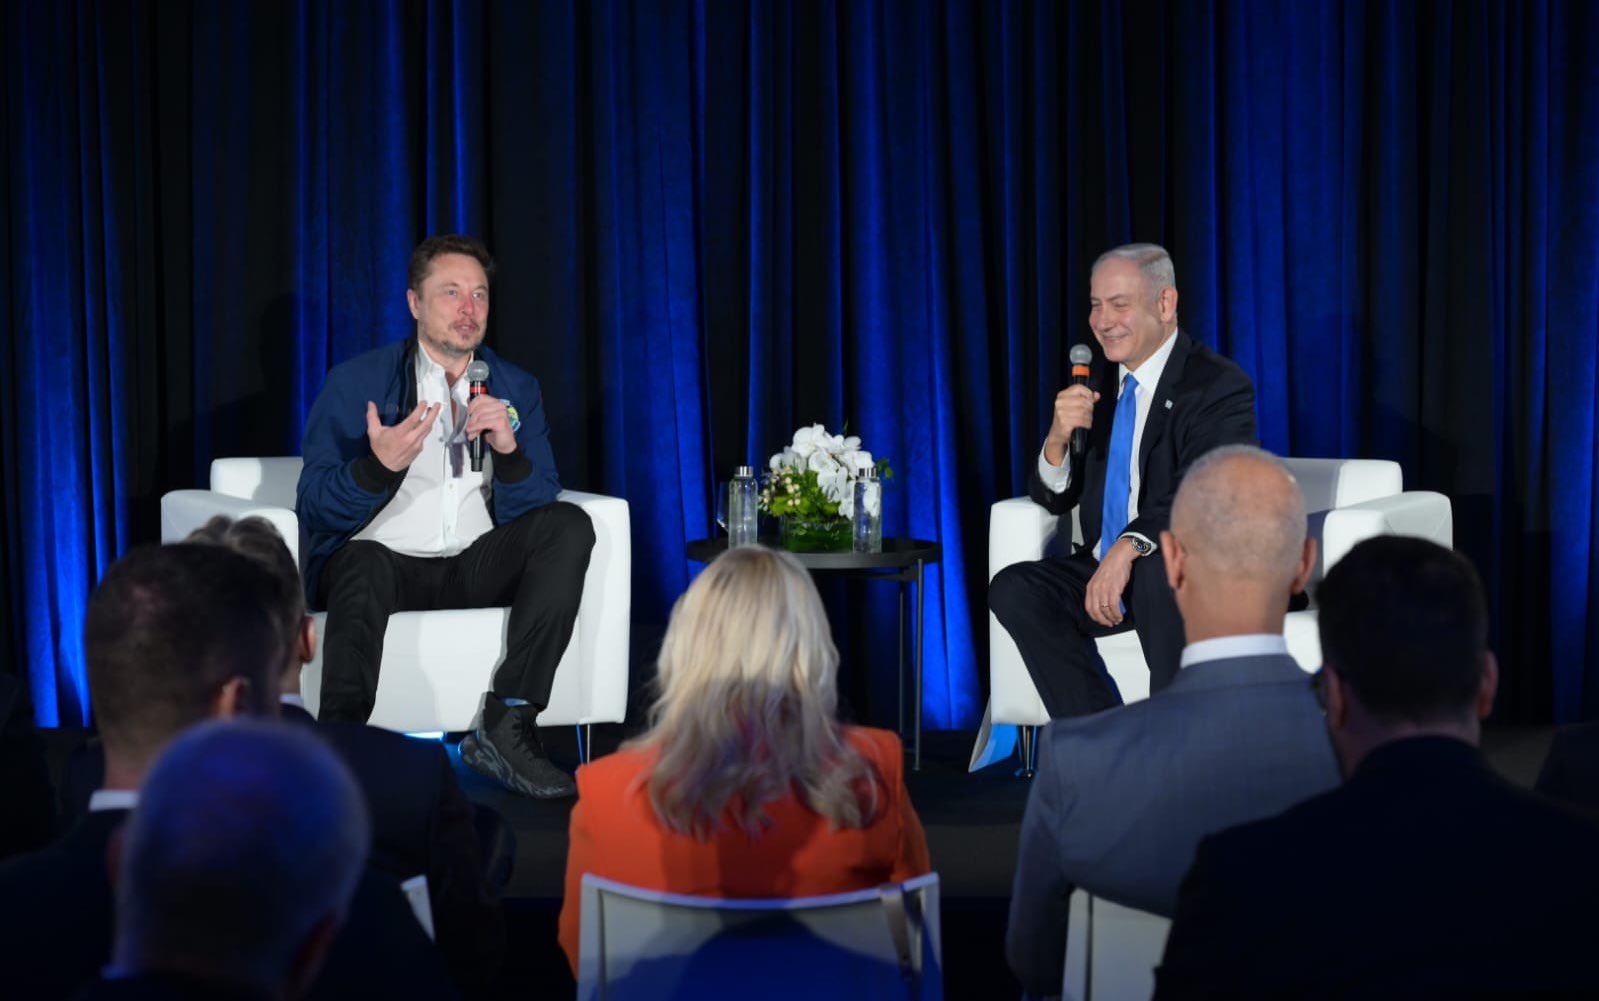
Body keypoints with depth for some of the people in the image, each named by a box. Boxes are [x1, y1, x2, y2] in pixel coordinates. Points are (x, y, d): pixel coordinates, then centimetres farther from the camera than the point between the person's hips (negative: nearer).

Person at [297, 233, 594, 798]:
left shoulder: (515, 390, 12)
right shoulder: (357, 383, 2)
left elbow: (534, 511, 4)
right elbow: (315, 508, -5)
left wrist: (509, 449, -17)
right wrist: (379, 465, -25)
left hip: (472, 570, 4)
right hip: (381, 557, -4)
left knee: (569, 525, -21)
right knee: (363, 565, -38)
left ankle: (506, 726, -27)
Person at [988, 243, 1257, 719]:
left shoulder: (1219, 385, -10)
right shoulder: (1099, 383, 11)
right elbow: (1056, 499, 12)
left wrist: (1128, 547, -40)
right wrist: (1059, 438, -10)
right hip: (1104, 571, 6)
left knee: (1159, 571, -38)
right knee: (1012, 589, -18)